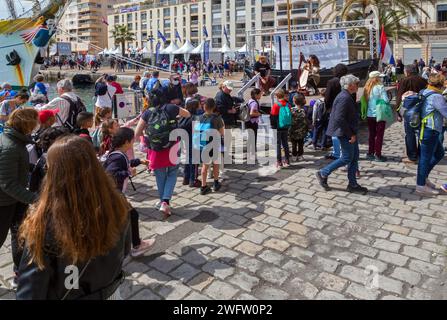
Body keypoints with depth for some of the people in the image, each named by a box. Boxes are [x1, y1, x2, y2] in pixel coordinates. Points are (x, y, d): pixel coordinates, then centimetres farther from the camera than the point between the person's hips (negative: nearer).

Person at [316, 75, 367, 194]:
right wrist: (351, 134, -22)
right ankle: (323, 174, 10)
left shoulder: (347, 96, 12)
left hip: (350, 132, 10)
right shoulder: (344, 98, -20)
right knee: (347, 158, -3)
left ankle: (353, 185, 20)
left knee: (354, 157, 12)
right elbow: (339, 118, -27)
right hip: (345, 133, -10)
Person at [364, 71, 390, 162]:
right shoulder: (380, 87, -14)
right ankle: (378, 155, 5)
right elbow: (386, 100, -17)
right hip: (379, 114, -5)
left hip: (370, 114, 5)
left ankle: (370, 153, 21)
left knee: (372, 134, 16)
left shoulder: (367, 88, 1)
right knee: (379, 135, 3)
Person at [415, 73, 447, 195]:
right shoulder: (436, 96, -17)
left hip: (425, 129, 10)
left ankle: (424, 177, 25)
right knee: (426, 157, -2)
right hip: (430, 131, -10)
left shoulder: (424, 92, 8)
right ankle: (421, 185, 7)